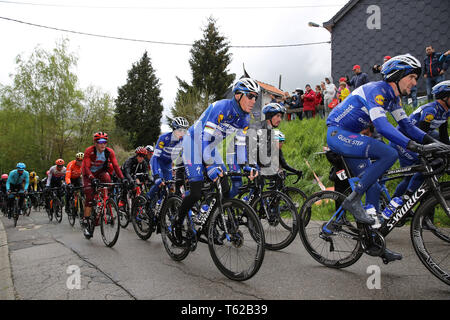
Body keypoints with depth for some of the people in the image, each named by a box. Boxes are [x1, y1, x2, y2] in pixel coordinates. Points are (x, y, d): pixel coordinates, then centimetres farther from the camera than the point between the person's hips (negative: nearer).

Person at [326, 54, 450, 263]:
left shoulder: (393, 97, 10)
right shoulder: (376, 90, -20)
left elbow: (406, 126, 12)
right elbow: (381, 126, -33)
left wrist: (432, 141, -3)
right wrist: (413, 145, -39)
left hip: (350, 137, 10)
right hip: (337, 133, -10)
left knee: (373, 188, 5)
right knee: (389, 154, -27)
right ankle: (353, 200, -18)